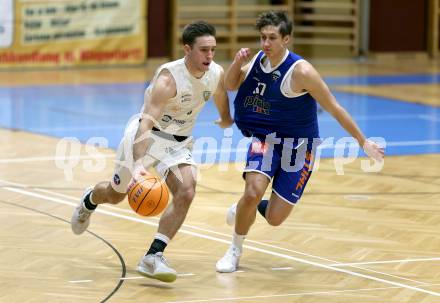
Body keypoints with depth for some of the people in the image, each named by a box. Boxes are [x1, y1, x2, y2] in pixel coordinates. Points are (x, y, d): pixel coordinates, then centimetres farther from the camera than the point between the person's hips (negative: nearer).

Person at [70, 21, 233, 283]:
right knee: (116, 195, 12)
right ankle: (88, 201, 50)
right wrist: (138, 164, -53)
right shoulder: (168, 78, -33)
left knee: (186, 194, -20)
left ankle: (153, 258, -15)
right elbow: (146, 122, -42)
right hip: (147, 135, -4)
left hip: (179, 143, 4)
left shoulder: (217, 74, -14)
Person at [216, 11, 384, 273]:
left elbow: (334, 108, -15)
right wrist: (237, 62, -9)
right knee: (252, 193, -23)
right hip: (265, 138, 3)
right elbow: (231, 85, 13)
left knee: (274, 219, -6)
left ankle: (250, 206, 32)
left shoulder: (300, 71, -22)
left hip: (297, 145, -3)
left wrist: (363, 142, -12)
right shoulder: (258, 60, -4)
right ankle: (235, 250, 2)